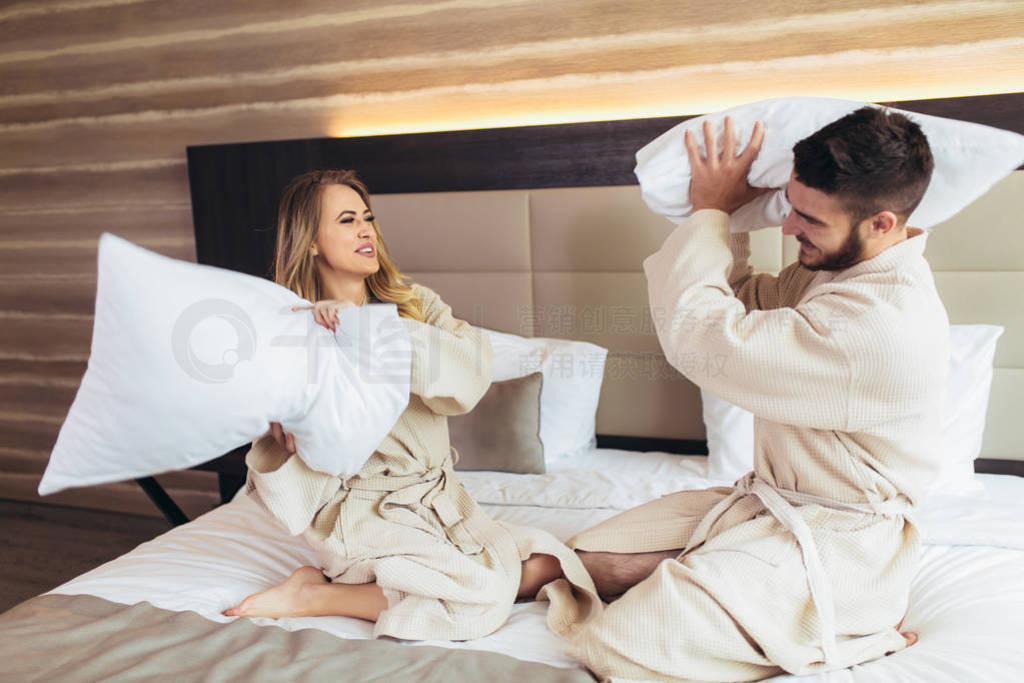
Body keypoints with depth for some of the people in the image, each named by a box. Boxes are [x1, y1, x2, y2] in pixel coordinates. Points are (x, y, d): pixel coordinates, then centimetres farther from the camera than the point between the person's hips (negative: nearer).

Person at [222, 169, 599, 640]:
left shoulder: (413, 302, 6)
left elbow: (472, 369, -16)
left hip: (440, 501, 6)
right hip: (368, 510, -5)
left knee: (546, 567, -10)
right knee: (487, 595, -23)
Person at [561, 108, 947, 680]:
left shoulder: (885, 323, -29)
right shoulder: (836, 268, 3)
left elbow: (701, 338, -26)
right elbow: (742, 304, 16)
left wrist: (711, 211, -13)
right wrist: (727, 223, -1)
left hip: (831, 542, -10)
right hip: (772, 501, 10)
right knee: (591, 558, 5)